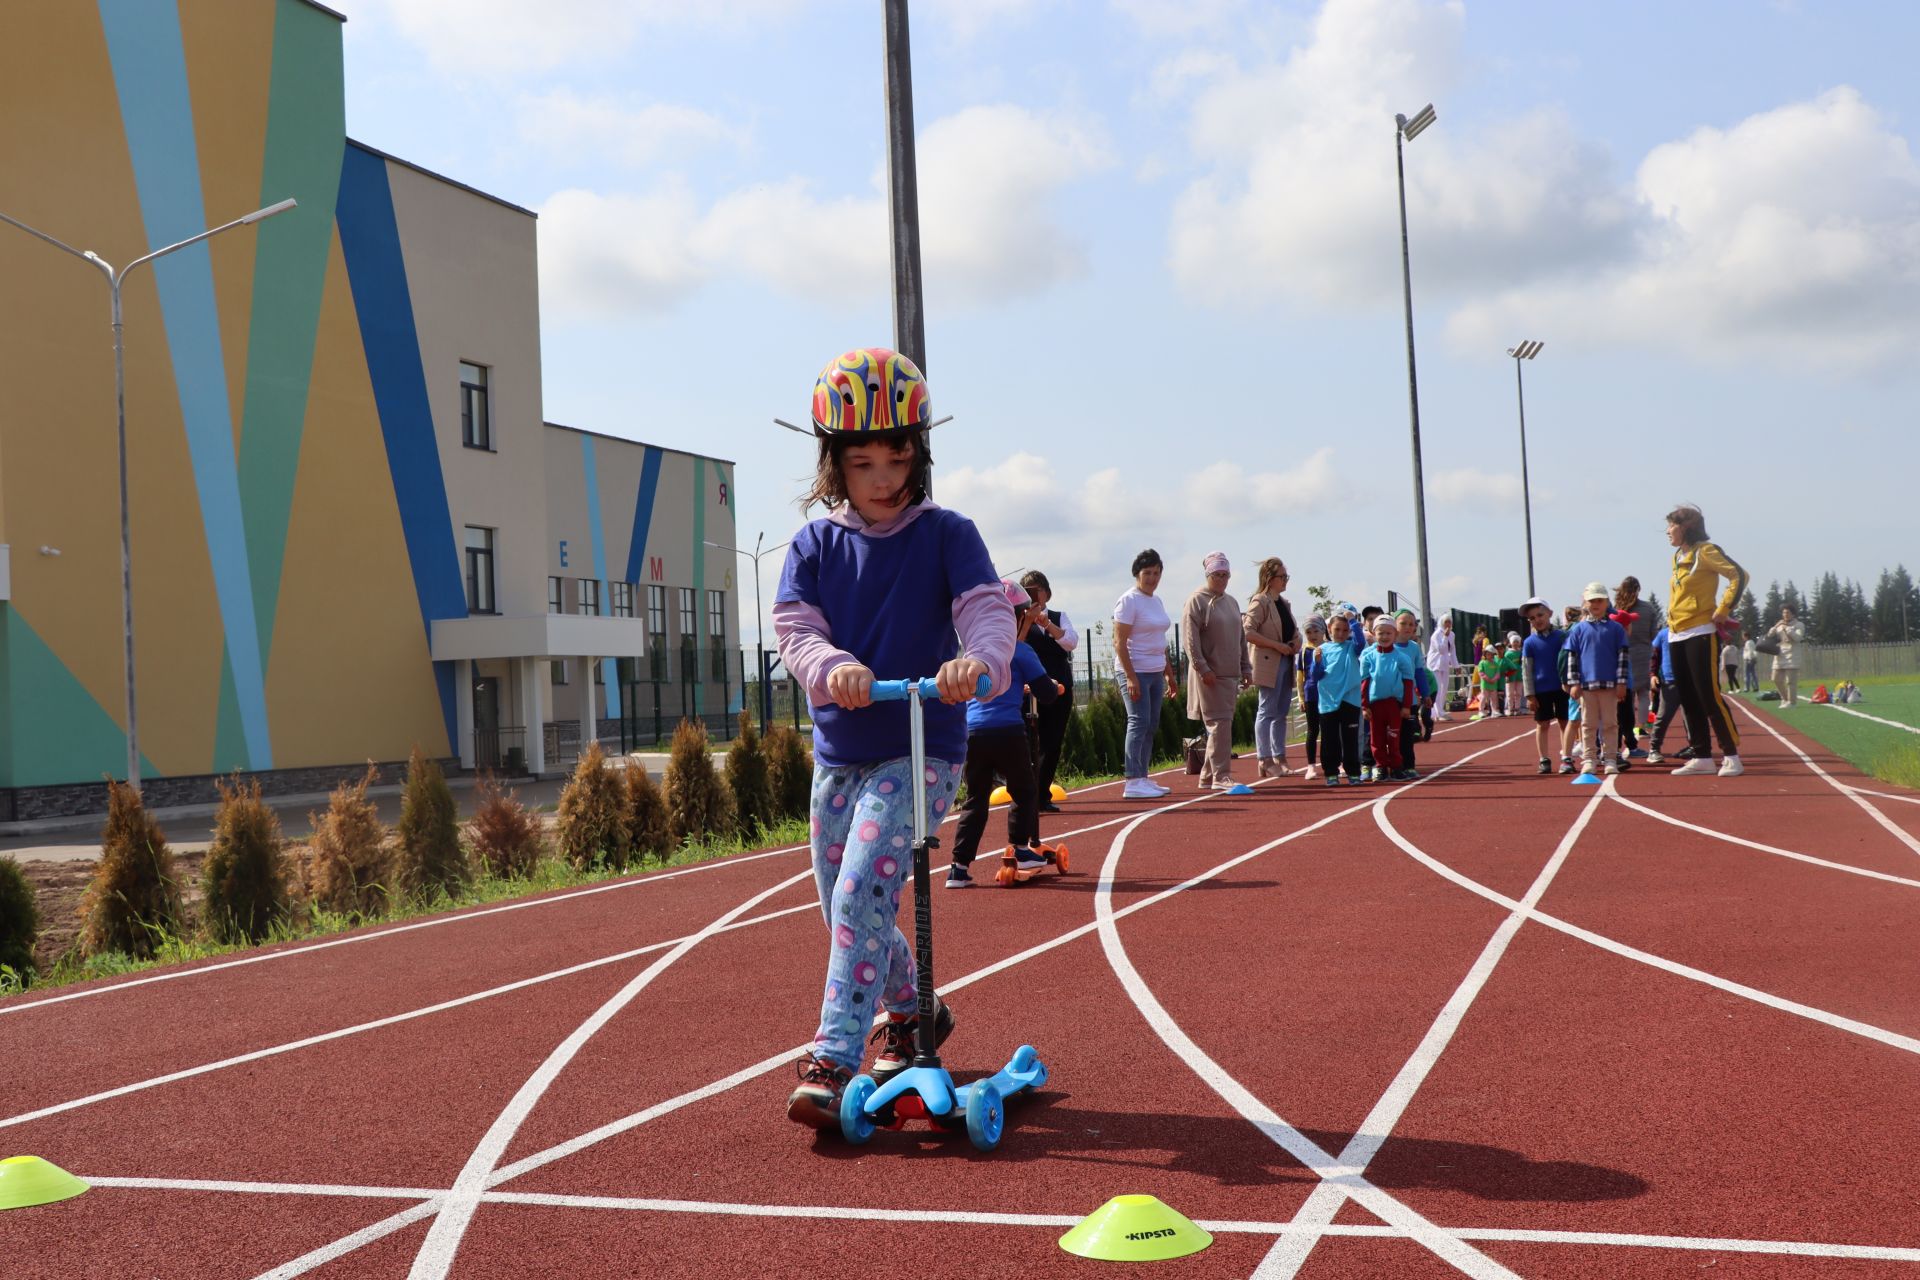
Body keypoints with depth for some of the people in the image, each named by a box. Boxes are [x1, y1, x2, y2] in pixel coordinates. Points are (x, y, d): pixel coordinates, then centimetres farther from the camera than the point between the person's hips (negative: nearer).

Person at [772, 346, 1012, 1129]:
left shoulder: (946, 535, -3)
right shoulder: (815, 545, 3)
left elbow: (988, 610, -16)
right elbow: (793, 627, -8)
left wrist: (979, 660, -39)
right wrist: (832, 667, -31)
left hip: (919, 751, -4)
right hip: (838, 750, 5)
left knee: (862, 895, -19)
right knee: (844, 907, 13)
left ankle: (832, 1063, -14)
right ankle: (909, 1011, 39)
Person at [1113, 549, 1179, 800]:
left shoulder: (1156, 601, 16)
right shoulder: (1129, 601, -10)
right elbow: (1119, 642, -15)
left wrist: (1169, 674, 21)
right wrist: (1130, 677, -21)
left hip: (1155, 673, 8)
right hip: (1135, 671, -8)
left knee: (1151, 726, 9)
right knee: (1139, 723, -11)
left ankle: (1143, 778, 16)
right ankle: (1133, 782, -11)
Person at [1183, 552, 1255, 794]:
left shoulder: (1231, 602, 17)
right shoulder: (1197, 601, -6)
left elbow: (1240, 637, 23)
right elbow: (1190, 639, -13)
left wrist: (1246, 667, 17)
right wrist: (1203, 669, -18)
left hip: (1231, 674, 8)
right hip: (1210, 675, -8)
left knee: (1222, 725, 9)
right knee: (1219, 724, -12)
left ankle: (1208, 776, 16)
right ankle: (1221, 777, -11)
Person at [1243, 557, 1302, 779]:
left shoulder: (1284, 603, 18)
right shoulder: (1259, 601, -8)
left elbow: (1292, 630, 29)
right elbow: (1248, 632, -18)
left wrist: (1297, 641, 6)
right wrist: (1276, 645, -19)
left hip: (1286, 662, 9)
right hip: (1268, 663, -8)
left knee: (1281, 712, 11)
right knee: (1267, 711, -6)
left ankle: (1279, 758, 17)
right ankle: (1265, 761, -5)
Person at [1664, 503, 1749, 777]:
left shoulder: (1705, 551, -6)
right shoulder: (1678, 557, 17)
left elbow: (1739, 575, -14)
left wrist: (1723, 610, -17)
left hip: (1700, 634, -8)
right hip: (1676, 636, 8)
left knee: (1709, 696, -10)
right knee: (1688, 699, 7)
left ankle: (1731, 756, -5)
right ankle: (1702, 757, 12)